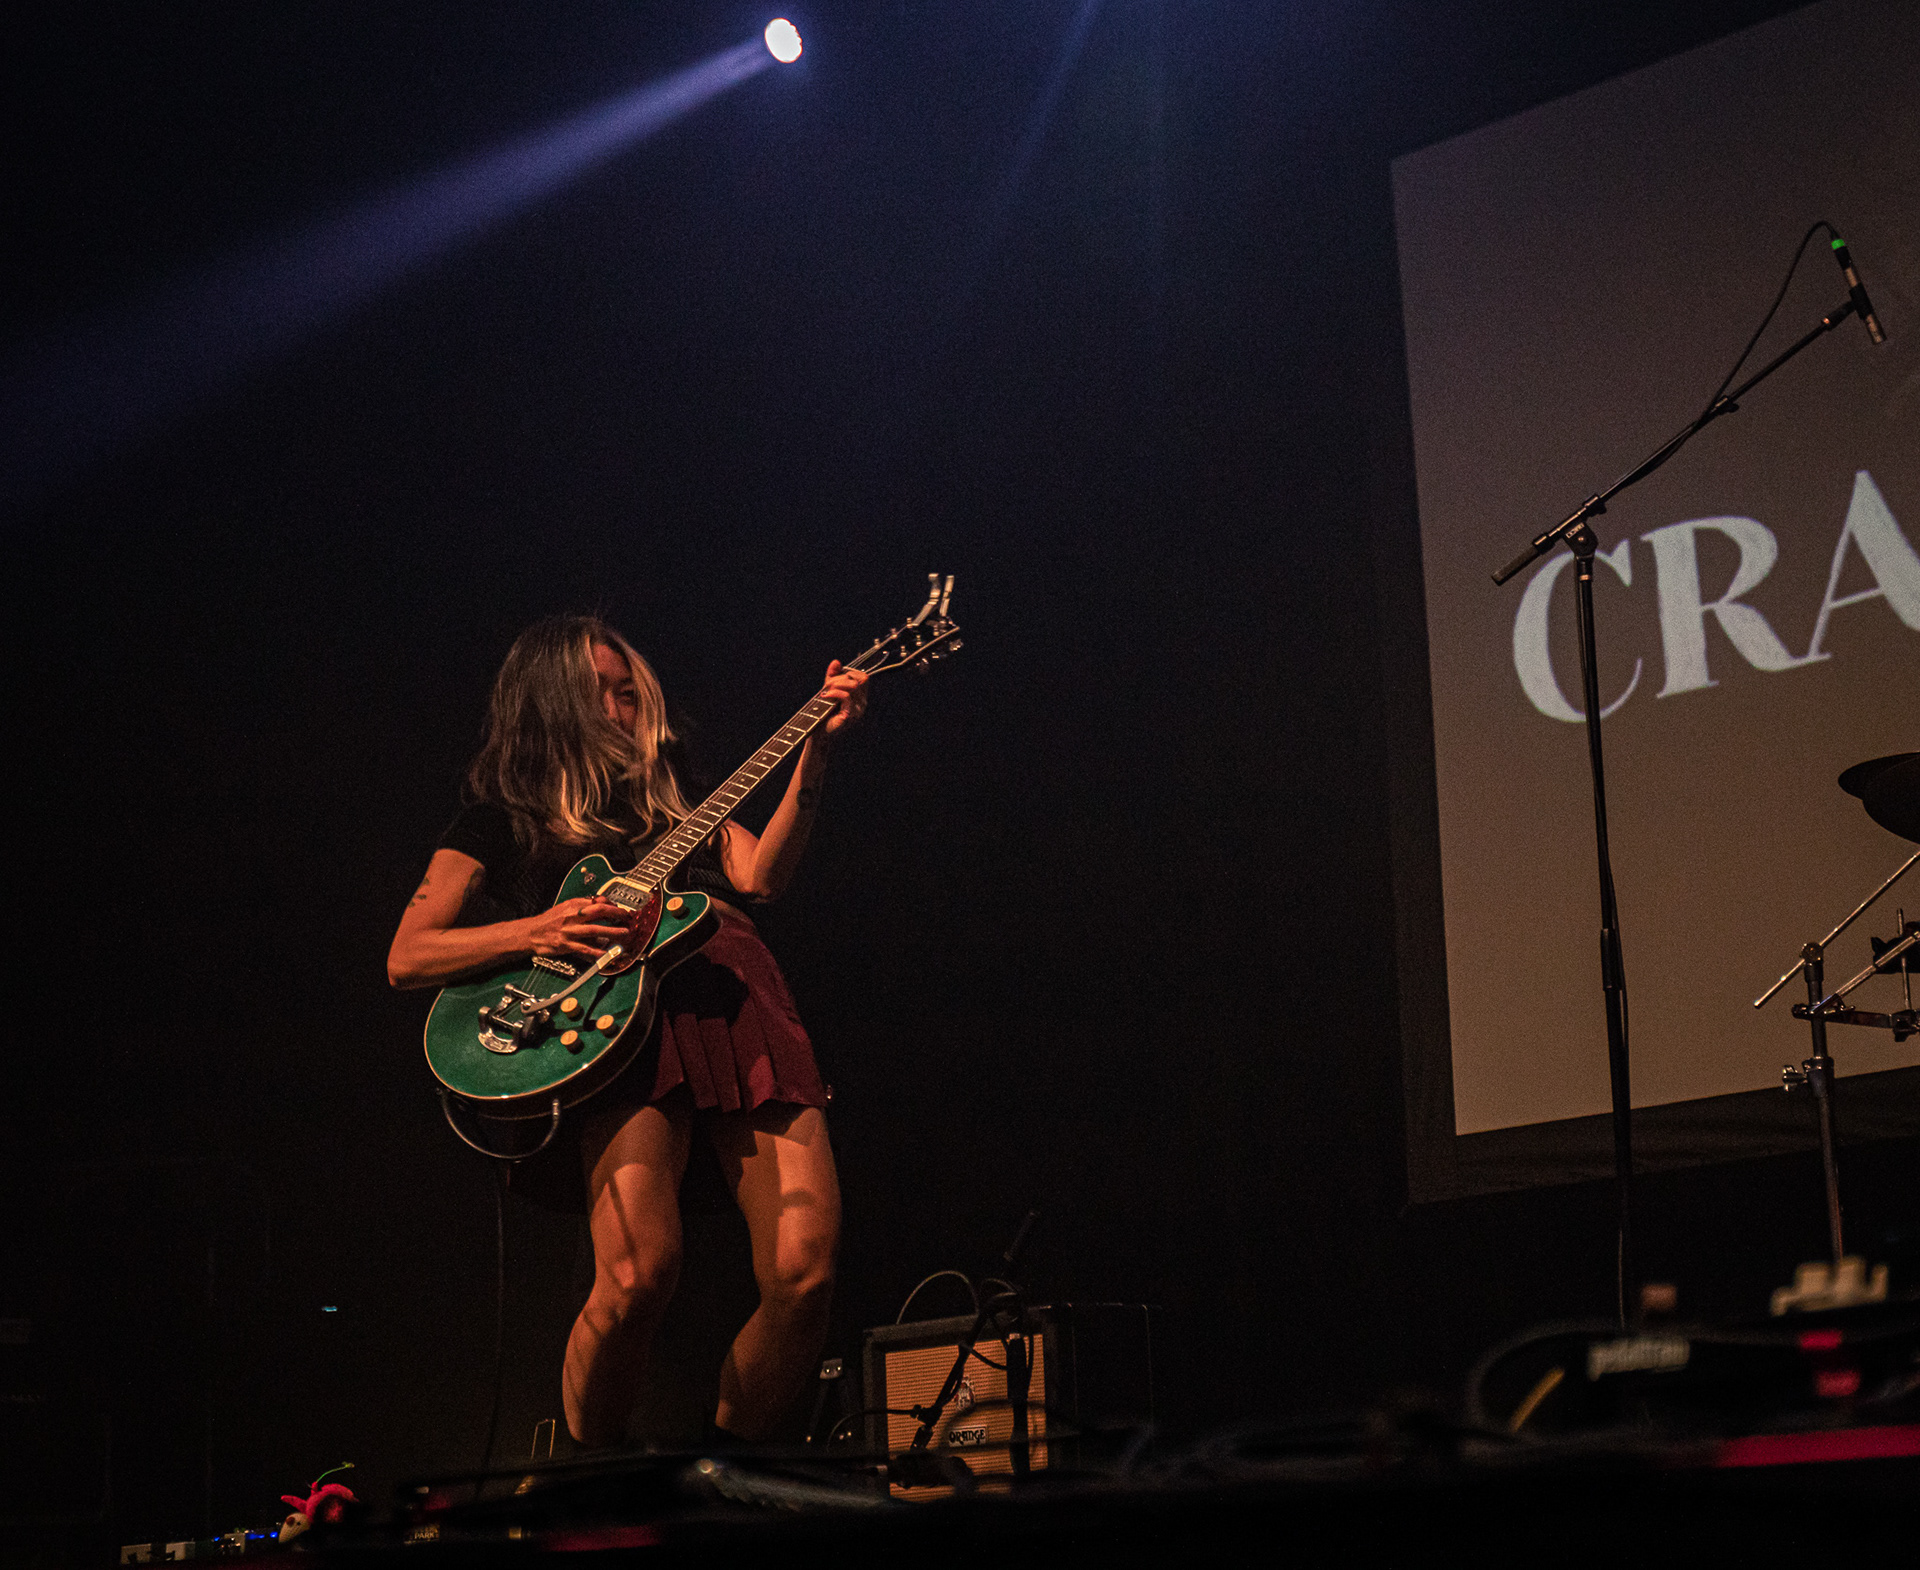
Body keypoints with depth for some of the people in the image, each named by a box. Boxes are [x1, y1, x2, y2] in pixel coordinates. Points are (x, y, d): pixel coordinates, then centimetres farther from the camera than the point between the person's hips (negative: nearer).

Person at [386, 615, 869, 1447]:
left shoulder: (670, 800, 32)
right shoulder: (500, 819, 19)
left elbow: (760, 875, 13)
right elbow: (406, 958, 9)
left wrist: (814, 753, 3)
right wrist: (536, 931, -6)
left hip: (742, 1004, 4)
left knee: (805, 1276, -14)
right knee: (637, 1278, -25)